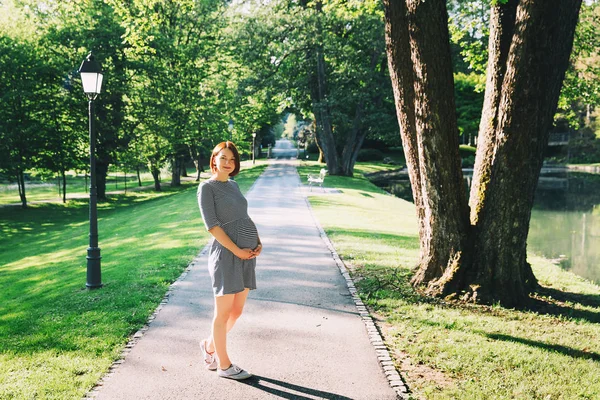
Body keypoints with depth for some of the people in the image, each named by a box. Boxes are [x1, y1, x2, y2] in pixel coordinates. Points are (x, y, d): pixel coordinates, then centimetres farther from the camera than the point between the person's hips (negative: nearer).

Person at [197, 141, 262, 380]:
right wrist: (237, 251, -16)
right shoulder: (207, 187, -4)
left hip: (247, 254, 7)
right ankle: (224, 364, 18)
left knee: (237, 311, 13)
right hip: (226, 253, -7)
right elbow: (212, 225, -12)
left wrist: (258, 243, 2)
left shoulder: (233, 185, 17)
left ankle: (210, 345, 35)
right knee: (224, 312, 4)